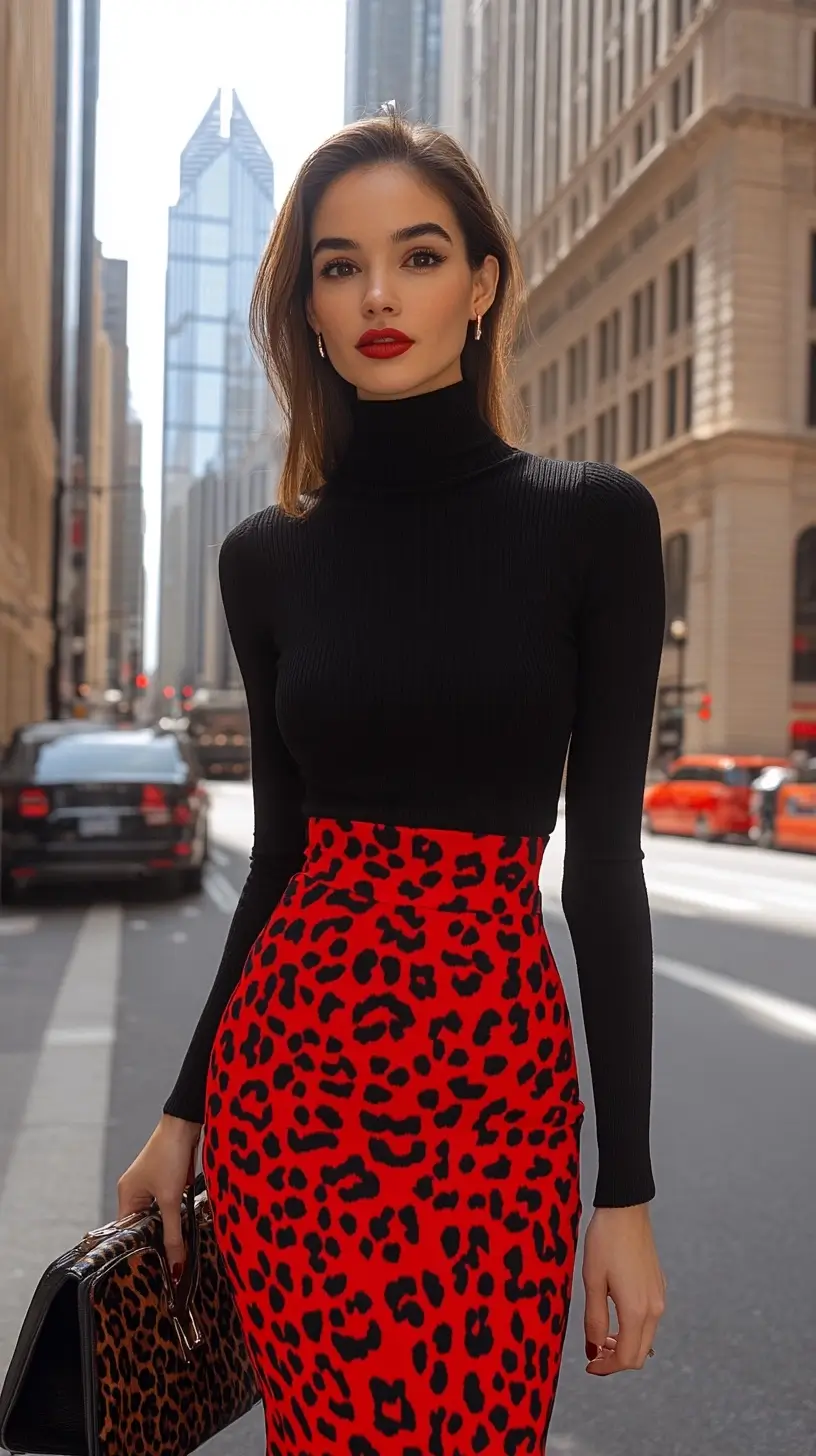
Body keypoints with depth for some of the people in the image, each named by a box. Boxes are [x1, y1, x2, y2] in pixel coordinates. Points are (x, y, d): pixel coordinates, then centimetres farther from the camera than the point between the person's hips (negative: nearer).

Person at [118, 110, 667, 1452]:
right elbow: (279, 853, 9)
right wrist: (184, 1112, 11)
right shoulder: (267, 556, 4)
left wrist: (626, 1186, -5)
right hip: (288, 1071, 2)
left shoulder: (592, 521, -4)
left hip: (494, 1082, -1)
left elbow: (605, 862, -4)